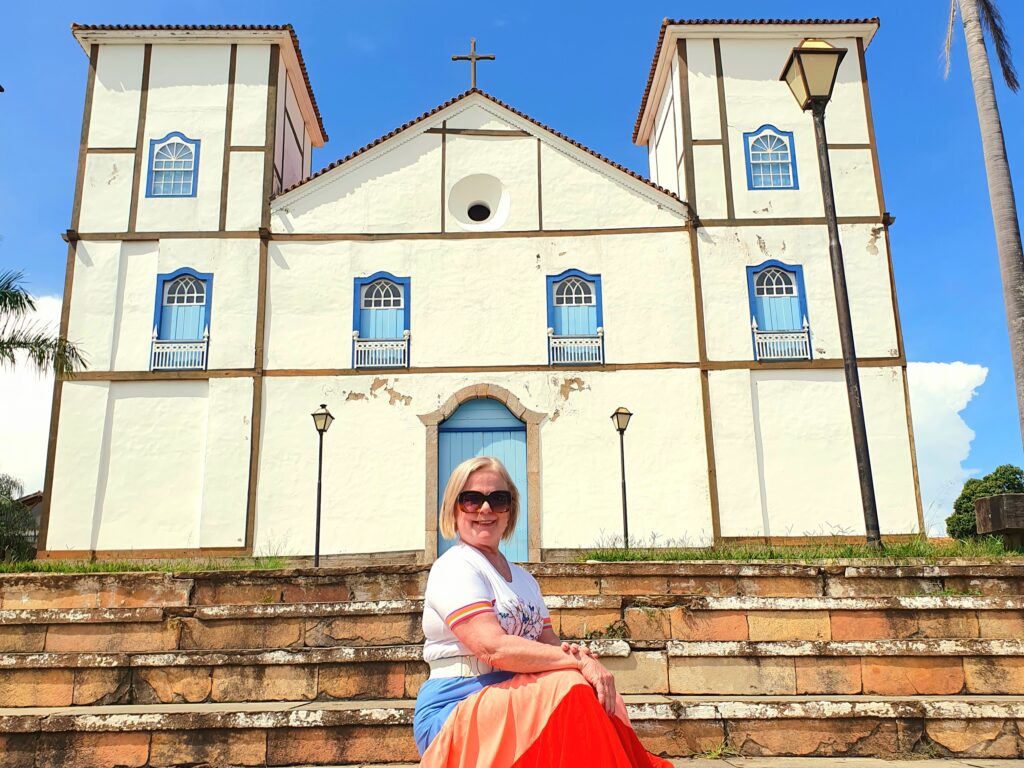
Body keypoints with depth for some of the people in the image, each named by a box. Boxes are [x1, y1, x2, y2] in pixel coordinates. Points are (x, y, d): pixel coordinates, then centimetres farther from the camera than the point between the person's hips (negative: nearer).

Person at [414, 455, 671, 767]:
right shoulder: (454, 567, -9)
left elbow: (549, 645, 12)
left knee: (598, 694, -16)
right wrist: (580, 662, -21)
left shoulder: (524, 579, 17)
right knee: (570, 688, -26)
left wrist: (574, 653, -13)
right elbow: (492, 647, -21)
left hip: (516, 700, 7)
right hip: (455, 711, -7)